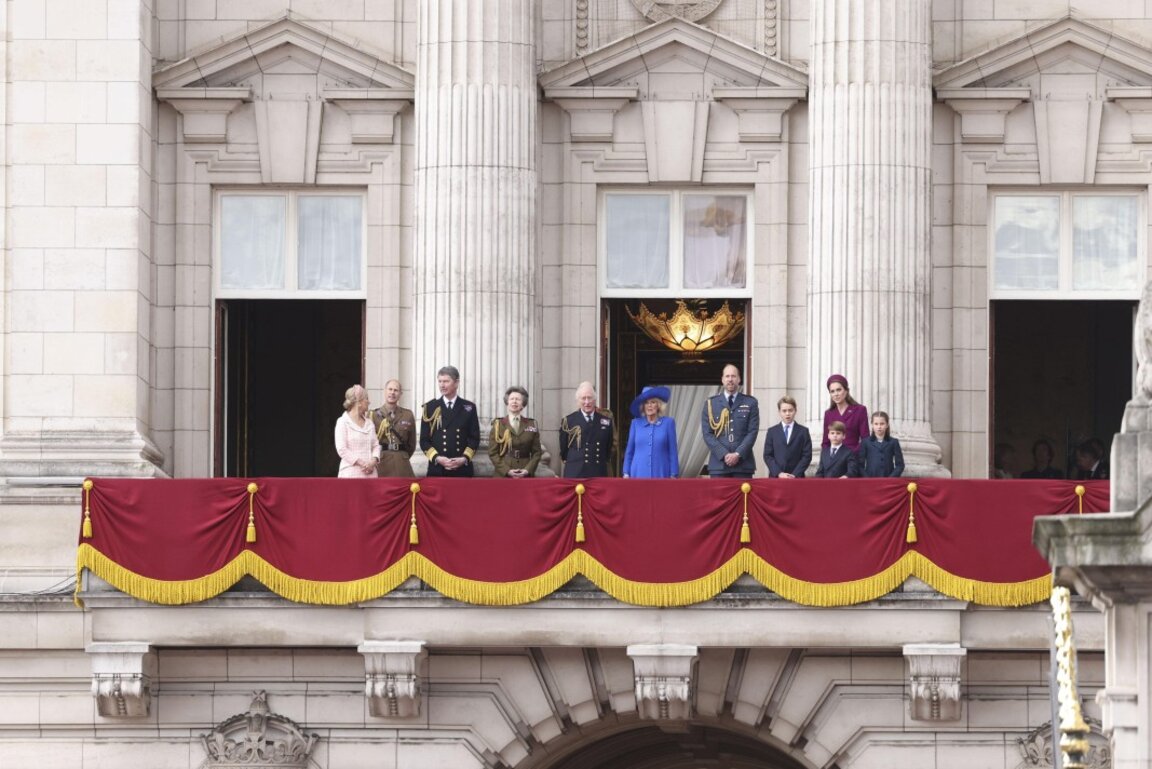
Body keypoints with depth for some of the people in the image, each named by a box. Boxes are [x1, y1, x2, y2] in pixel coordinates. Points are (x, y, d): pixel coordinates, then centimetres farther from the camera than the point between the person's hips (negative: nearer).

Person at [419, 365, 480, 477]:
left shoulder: (469, 407, 9)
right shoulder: (430, 407, 7)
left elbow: (474, 438, 8)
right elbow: (424, 440, 5)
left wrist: (465, 458, -9)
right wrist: (437, 458, -11)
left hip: (462, 469, 0)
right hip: (437, 469, 0)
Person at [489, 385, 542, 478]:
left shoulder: (532, 425, 12)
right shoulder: (498, 425, 8)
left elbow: (537, 452, 9)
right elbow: (492, 452, 3)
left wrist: (528, 470, -7)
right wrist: (507, 470, -10)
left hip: (526, 476, 1)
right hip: (503, 476, -1)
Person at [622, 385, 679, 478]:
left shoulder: (668, 423, 3)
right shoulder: (636, 424, 8)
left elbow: (672, 452, 3)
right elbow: (629, 451, 12)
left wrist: (673, 475, -1)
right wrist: (626, 473, 6)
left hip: (660, 475, -1)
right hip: (639, 475, 1)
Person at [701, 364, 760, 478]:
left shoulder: (750, 403, 9)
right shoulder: (711, 403, 10)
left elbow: (752, 432, 2)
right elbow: (707, 434, 4)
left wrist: (738, 454, -10)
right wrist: (724, 455, -9)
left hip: (743, 463, 0)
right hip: (718, 463, 0)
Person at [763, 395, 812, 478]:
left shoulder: (803, 432, 8)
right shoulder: (772, 431, 10)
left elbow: (807, 456, 2)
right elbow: (767, 456, 5)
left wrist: (795, 474, -10)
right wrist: (779, 473, -9)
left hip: (796, 477, -1)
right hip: (775, 477, 1)